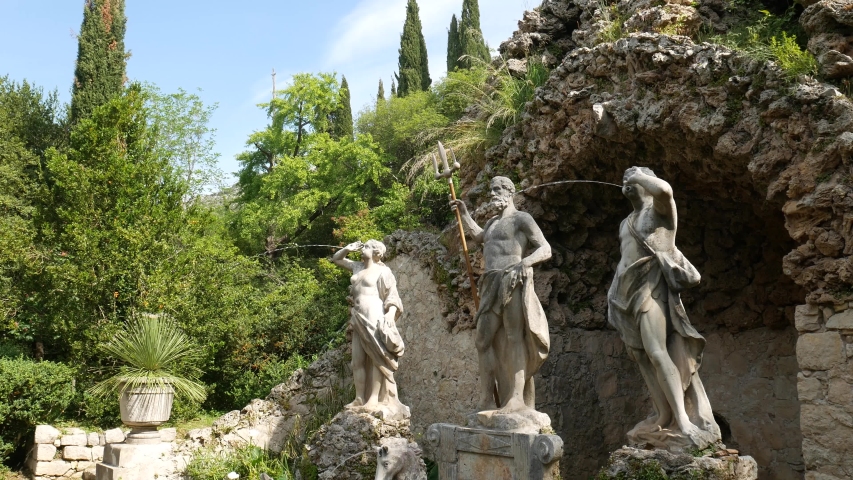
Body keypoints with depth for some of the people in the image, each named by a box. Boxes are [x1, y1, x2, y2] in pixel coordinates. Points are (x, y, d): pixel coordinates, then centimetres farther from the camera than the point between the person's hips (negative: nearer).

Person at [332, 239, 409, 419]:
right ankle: (359, 399, 4)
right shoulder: (358, 267, 20)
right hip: (359, 319, 8)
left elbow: (393, 295, -7)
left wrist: (390, 313, -24)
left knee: (376, 358, -9)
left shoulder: (382, 271, 0)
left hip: (374, 317, -8)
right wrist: (348, 249, 13)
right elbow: (336, 259, 31)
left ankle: (374, 400, -13)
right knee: (357, 360, 3)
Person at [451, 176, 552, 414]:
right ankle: (488, 401, 6)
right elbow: (479, 236, 48)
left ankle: (516, 400, -17)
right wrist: (464, 213, 44)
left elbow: (546, 249, -8)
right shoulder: (493, 222, 26)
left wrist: (526, 261, -27)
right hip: (491, 286, 9)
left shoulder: (521, 219, 0)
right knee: (485, 340, 3)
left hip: (512, 283, -9)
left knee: (514, 339, -13)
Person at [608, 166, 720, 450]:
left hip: (651, 287, -8)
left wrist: (638, 174, -6)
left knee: (657, 352, -22)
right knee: (646, 359, 3)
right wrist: (615, 296, 17)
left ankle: (684, 421, -25)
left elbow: (664, 189, -22)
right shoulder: (627, 222, 24)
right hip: (628, 292, 8)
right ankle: (664, 420, 4)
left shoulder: (659, 209, 2)